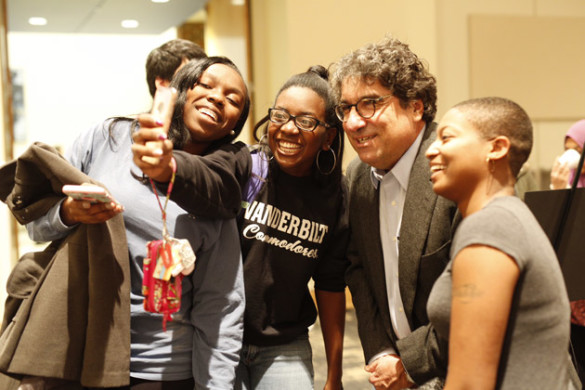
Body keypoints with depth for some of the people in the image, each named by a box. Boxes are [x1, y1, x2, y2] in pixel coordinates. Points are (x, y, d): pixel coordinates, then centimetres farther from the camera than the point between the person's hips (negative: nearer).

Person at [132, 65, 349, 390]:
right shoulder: (245, 167, -13)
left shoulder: (333, 196, -4)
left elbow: (330, 286, 3)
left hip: (284, 351, 3)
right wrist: (163, 165, -61)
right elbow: (201, 176, -37)